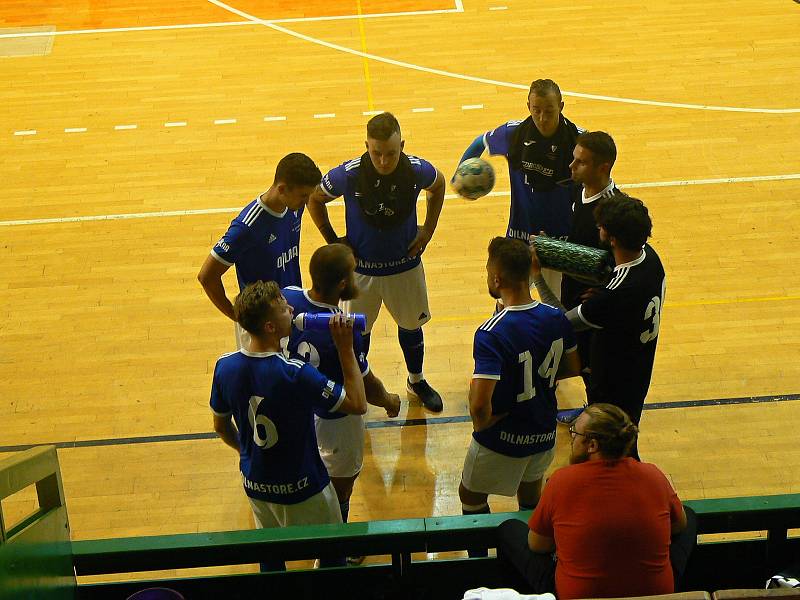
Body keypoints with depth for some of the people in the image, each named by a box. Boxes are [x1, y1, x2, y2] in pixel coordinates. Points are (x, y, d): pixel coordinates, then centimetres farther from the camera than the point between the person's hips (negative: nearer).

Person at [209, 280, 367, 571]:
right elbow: (357, 404, -23)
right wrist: (346, 349, -20)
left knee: (270, 556, 26)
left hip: (255, 484, 5)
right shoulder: (295, 374, -32)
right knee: (332, 553, 18)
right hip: (301, 489, -5)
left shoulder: (225, 367, -13)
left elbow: (221, 426, 4)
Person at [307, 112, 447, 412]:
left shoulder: (418, 170, -20)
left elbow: (438, 186, 6)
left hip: (406, 265, 2)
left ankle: (417, 381, 45)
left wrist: (427, 230, 0)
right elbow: (314, 199, -6)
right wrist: (332, 241, -7)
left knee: (411, 325, 20)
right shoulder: (348, 175, -26)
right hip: (361, 268, -2)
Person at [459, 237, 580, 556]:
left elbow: (480, 405, -36)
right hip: (544, 434, 6)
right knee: (531, 499, 30)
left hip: (503, 441, -6)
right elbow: (573, 367, 7)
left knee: (471, 497, 21)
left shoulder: (491, 335, -30)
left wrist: (482, 423, -15)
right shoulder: (555, 318, -11)